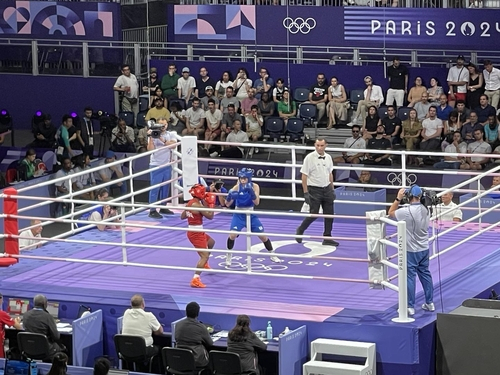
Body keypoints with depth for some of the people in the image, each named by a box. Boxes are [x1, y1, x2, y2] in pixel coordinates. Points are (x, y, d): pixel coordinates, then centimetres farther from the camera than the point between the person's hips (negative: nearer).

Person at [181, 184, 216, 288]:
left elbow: (182, 216, 17)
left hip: (196, 232, 10)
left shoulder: (190, 203, 6)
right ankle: (195, 279, -23)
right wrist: (211, 204, -4)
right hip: (196, 234, -10)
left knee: (211, 242, 35)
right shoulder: (197, 205, -22)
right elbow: (210, 216, -17)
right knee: (205, 256, -14)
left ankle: (204, 264, 53)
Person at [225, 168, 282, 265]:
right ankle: (229, 255, -1)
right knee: (233, 234, -22)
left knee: (263, 235, 4)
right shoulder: (237, 187, -15)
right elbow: (227, 204, -18)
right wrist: (229, 196, -41)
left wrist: (251, 191, -39)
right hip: (239, 215, -1)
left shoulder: (255, 186, -12)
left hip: (251, 214, 1)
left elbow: (257, 202, -23)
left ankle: (272, 255, 24)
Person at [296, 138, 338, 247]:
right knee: (314, 214, -6)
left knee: (329, 214, 4)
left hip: (326, 189, 6)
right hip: (314, 189, -6)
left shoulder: (328, 157, 6)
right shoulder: (309, 158, -11)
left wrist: (332, 190, 15)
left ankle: (327, 238, 13)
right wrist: (306, 192, -14)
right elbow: (304, 175, -11)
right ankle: (300, 231, 17)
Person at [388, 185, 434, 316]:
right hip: (424, 248, 7)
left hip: (411, 251, -6)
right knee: (425, 274, 17)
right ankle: (429, 303, 25)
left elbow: (391, 212, -7)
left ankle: (410, 307, 5)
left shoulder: (406, 212, -23)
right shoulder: (425, 209, -3)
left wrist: (398, 198, -7)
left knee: (409, 277, 1)